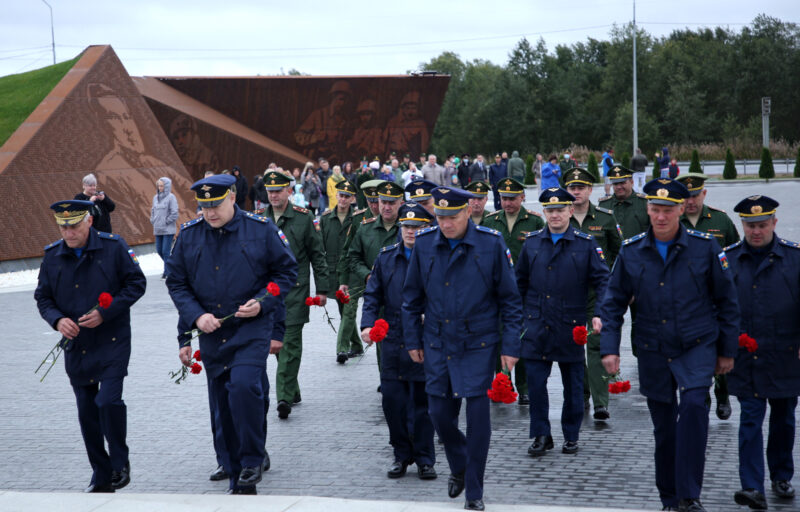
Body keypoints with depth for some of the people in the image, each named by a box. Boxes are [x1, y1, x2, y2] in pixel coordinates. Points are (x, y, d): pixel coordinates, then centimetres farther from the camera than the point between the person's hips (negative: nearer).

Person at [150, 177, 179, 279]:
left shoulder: (171, 197, -9)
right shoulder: (155, 197, 11)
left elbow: (174, 213, -12)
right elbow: (153, 210, 20)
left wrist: (166, 222, -11)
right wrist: (153, 221, 8)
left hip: (168, 230, -7)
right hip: (158, 230, 7)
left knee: (166, 251, -7)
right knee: (159, 250, 10)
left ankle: (167, 272, 1)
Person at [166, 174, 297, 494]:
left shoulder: (261, 229, -4)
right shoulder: (188, 235, 2)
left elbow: (286, 271, 4)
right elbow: (176, 282, 8)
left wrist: (262, 302, -11)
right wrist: (196, 316, -8)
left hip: (253, 327, -3)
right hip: (211, 333, 4)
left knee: (244, 386, -24)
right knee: (221, 407, 6)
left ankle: (253, 459, -5)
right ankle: (238, 479, 18)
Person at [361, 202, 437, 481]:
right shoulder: (386, 257, 8)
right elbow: (373, 295, 9)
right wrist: (368, 324, -5)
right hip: (392, 340, 3)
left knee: (422, 401, 3)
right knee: (392, 400, 5)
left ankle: (424, 459, 16)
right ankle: (402, 455, 20)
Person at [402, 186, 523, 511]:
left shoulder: (491, 243, -9)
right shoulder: (424, 243, -2)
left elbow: (510, 299, -3)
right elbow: (412, 297, 9)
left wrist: (511, 346, -6)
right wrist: (412, 340, 9)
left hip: (478, 344, -3)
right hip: (437, 344, 3)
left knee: (477, 413, -5)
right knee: (439, 413, 5)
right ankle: (458, 467, 35)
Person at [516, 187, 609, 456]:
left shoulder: (586, 244, -1)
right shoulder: (531, 242, 6)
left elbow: (602, 280, -3)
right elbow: (520, 283, 15)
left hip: (571, 326, -1)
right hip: (536, 325, 2)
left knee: (573, 384, 7)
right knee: (535, 380, -2)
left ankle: (571, 436, 20)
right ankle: (541, 435, 9)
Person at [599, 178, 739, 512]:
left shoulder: (705, 247, -5)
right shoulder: (631, 251, -1)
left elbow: (726, 301, 4)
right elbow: (613, 303, 6)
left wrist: (727, 351, 5)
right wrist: (609, 348, -4)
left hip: (697, 347, -2)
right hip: (653, 353, 2)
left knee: (693, 403, -26)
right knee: (663, 427, 9)